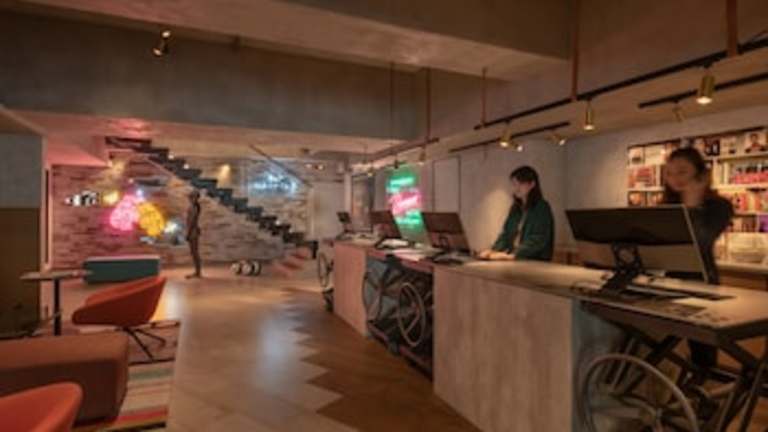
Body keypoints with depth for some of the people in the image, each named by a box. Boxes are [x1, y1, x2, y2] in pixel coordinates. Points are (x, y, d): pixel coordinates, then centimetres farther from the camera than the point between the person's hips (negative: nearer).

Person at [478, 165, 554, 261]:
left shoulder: (542, 208, -5)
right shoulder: (515, 208, 15)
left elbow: (538, 240, -15)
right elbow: (506, 233, 12)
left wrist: (513, 255, -25)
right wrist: (493, 251, -6)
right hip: (514, 260, 6)